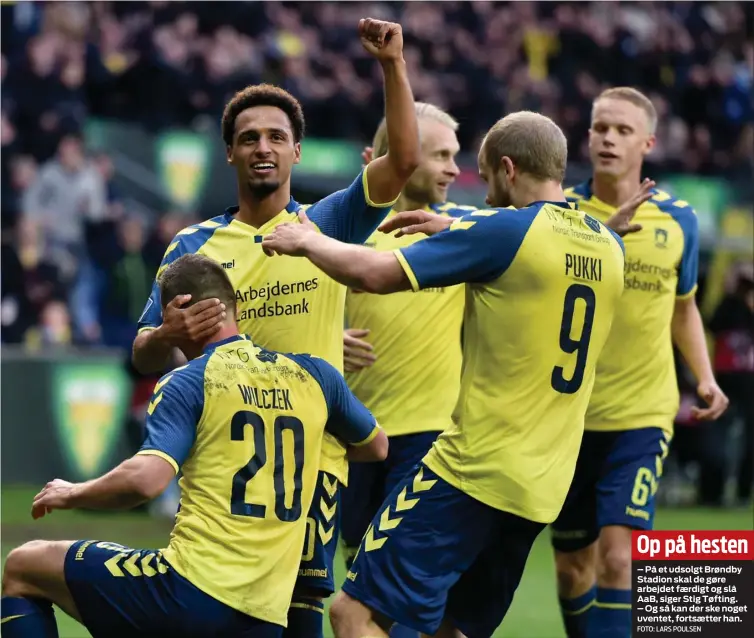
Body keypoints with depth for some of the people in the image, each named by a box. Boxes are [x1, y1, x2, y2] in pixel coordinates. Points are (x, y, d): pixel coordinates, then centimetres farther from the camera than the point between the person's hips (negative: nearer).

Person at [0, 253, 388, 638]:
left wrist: (73, 495, 3)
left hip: (191, 590, -5)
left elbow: (145, 479, -16)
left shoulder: (187, 383, -3)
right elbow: (378, 447, 26)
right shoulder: (311, 374, 11)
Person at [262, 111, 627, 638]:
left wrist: (306, 241, 5)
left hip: (475, 470, -8)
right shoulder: (609, 248, 9)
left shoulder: (504, 230, -12)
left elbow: (376, 273, -12)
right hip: (543, 488, 8)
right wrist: (456, 231, 26)